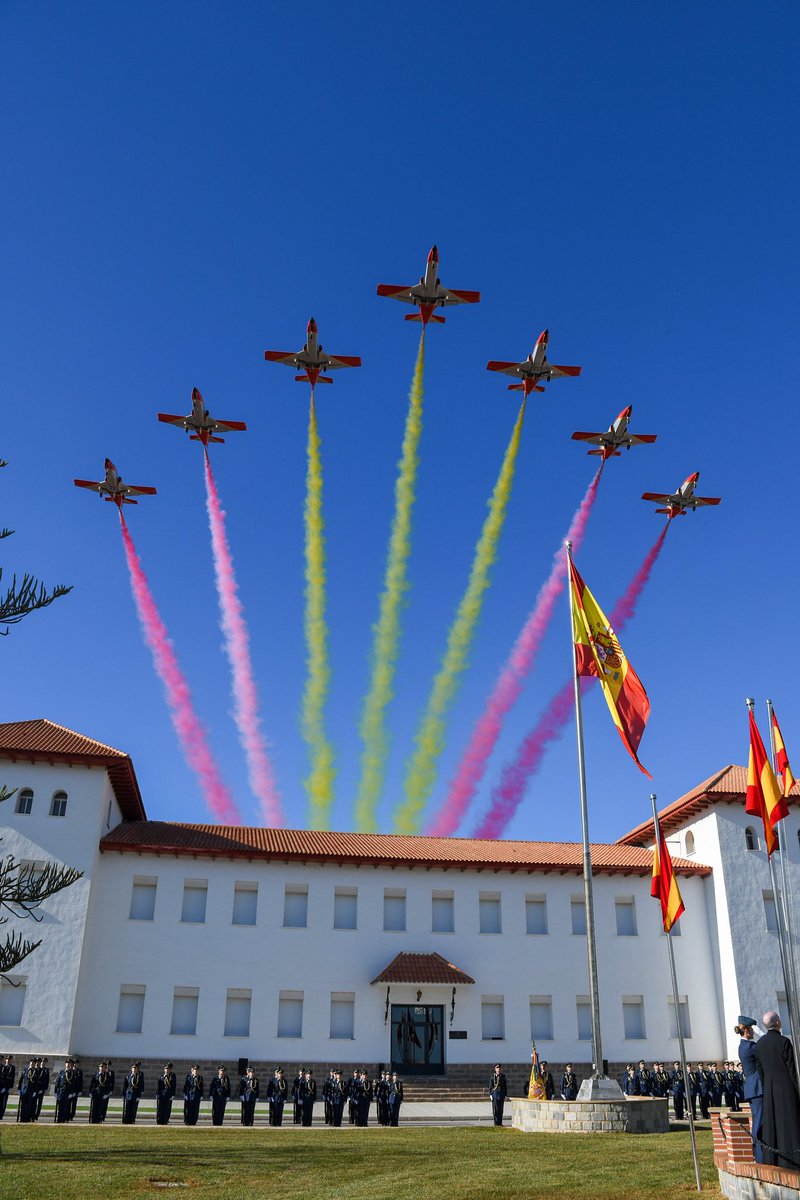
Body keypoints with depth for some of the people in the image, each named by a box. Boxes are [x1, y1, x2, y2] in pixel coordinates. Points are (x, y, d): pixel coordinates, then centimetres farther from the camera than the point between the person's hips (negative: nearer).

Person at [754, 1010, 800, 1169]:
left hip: (769, 1090, 5)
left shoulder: (759, 1044, 4)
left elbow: (760, 1070, 8)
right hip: (786, 1087, -5)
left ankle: (771, 1160, 13)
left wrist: (766, 1087, 17)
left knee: (771, 1123, 10)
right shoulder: (783, 1041, -14)